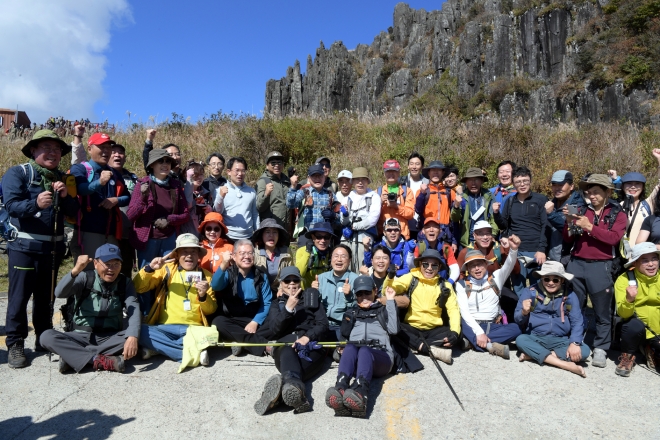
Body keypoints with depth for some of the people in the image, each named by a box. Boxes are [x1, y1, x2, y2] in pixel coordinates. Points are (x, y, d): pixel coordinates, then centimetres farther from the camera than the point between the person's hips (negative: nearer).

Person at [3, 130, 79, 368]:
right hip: (23, 247, -5)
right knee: (19, 297, -1)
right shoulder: (17, 173, -5)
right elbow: (11, 205, -18)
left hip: (53, 248, 5)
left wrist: (65, 196, -15)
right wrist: (36, 203, -36)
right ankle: (15, 344, 9)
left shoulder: (61, 178, 11)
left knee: (45, 296, 14)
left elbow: (74, 212, 5)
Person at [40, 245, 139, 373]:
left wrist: (133, 336, -36)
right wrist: (76, 270, -39)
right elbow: (59, 293, -21)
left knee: (131, 336, -30)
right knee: (47, 337, -24)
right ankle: (101, 361, -36)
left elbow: (134, 308, -17)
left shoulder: (125, 282, -3)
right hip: (81, 336, 0)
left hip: (111, 337, 0)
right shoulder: (85, 277, -5)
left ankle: (72, 356, -27)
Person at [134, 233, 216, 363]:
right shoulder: (167, 269, 11)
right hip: (164, 327, 1)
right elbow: (138, 288, 6)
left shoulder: (206, 276, 12)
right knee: (139, 331, -30)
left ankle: (157, 348, -16)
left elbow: (211, 310, 9)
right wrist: (149, 268, -10)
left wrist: (203, 296, -11)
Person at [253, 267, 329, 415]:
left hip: (310, 343, 0)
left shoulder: (311, 297, 26)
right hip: (285, 343, 0)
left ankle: (282, 386, -69)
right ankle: (294, 386, -71)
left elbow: (323, 324, 11)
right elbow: (273, 331, 7)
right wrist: (288, 308, -7)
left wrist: (307, 337, -11)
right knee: (288, 353, -40)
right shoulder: (277, 303, 26)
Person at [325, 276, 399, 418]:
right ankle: (340, 390, -62)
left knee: (364, 350, -37)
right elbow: (344, 333, 15)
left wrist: (390, 301, 6)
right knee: (350, 347, -35)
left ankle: (360, 393, -67)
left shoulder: (383, 310, 28)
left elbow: (393, 329, 5)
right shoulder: (351, 312, 33)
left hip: (379, 355, -1)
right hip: (355, 358, 1)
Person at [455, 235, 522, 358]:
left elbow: (508, 265, -9)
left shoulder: (495, 278, 10)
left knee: (515, 328, -27)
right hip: (472, 326, -2)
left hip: (493, 326, 2)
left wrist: (513, 249, -31)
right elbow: (464, 311, -7)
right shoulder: (462, 285, 3)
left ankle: (473, 341, -28)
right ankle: (490, 346, -33)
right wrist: (479, 332, -22)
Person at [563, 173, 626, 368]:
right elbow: (568, 239, 10)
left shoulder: (617, 214, 5)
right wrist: (570, 222, -7)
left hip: (601, 266, -3)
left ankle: (600, 349, 13)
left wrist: (589, 227, -17)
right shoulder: (582, 211, 13)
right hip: (576, 264, 3)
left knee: (602, 311, 3)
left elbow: (614, 238, -11)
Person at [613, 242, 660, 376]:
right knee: (635, 325, -37)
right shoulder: (624, 279, -12)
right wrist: (629, 300, -39)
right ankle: (627, 357, -7)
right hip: (636, 328, -4)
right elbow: (623, 313, -19)